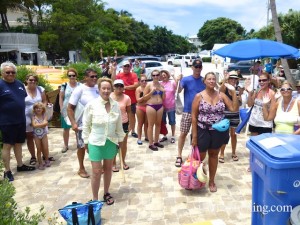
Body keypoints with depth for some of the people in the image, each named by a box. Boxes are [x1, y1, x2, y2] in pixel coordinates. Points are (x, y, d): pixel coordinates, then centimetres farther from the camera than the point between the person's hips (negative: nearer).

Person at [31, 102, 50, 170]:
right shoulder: (34, 116, -8)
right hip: (36, 135, -1)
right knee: (39, 149, 6)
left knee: (45, 148, 3)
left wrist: (38, 125, -21)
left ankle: (47, 160, 25)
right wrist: (42, 124, -19)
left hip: (44, 134, 1)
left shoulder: (44, 116, -4)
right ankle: (40, 163, 14)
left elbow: (46, 123, -21)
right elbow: (34, 125, -21)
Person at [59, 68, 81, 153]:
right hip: (66, 110, 0)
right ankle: (66, 145, 24)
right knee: (66, 129, 10)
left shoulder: (80, 85, 0)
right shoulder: (64, 86, 0)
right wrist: (61, 109, -5)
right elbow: (61, 98, 1)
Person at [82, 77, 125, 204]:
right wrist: (86, 142, -3)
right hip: (96, 142, -3)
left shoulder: (115, 105, -3)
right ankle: (95, 199, 18)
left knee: (108, 168, 17)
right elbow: (86, 125, -5)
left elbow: (119, 124, 7)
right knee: (96, 171, 1)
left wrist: (120, 139, 11)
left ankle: (106, 193, 35)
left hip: (111, 141, 4)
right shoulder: (91, 105, -12)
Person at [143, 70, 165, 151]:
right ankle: (151, 144, 6)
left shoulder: (161, 85, 10)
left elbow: (163, 98, 15)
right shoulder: (149, 85, -4)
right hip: (151, 106, -5)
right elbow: (144, 97, -5)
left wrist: (164, 92, -4)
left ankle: (156, 141, 23)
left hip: (160, 106, 5)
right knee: (151, 124, 0)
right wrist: (152, 92, -16)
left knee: (158, 124, 10)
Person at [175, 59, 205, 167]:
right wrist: (178, 80, -33)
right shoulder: (186, 79, -3)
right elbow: (178, 91, -16)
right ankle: (179, 156, 12)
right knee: (183, 134, 1)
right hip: (187, 111, -1)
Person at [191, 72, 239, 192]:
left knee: (213, 155, 14)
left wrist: (234, 94, -13)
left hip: (218, 131, 2)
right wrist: (194, 135, -10)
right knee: (200, 156, 5)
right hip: (203, 130, -2)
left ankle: (211, 181, 30)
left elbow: (234, 109, -3)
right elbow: (194, 116, -7)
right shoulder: (199, 96, -7)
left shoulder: (221, 95, 1)